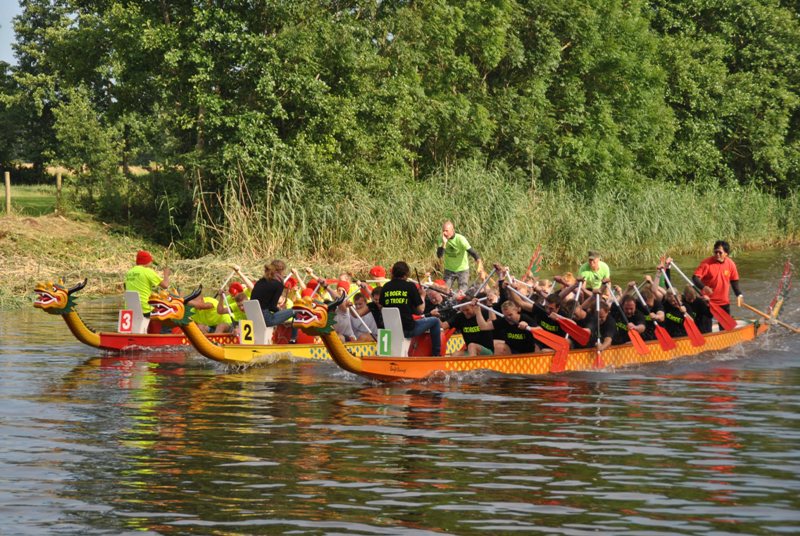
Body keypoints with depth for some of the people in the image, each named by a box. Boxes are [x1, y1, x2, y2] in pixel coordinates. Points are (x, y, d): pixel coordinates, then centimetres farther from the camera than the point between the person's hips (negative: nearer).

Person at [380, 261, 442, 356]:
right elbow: (420, 310, -5)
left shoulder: (385, 287, 3)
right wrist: (422, 296, 11)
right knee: (435, 321, 16)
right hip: (408, 329, -5)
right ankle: (436, 354, 19)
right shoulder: (410, 286, -8)